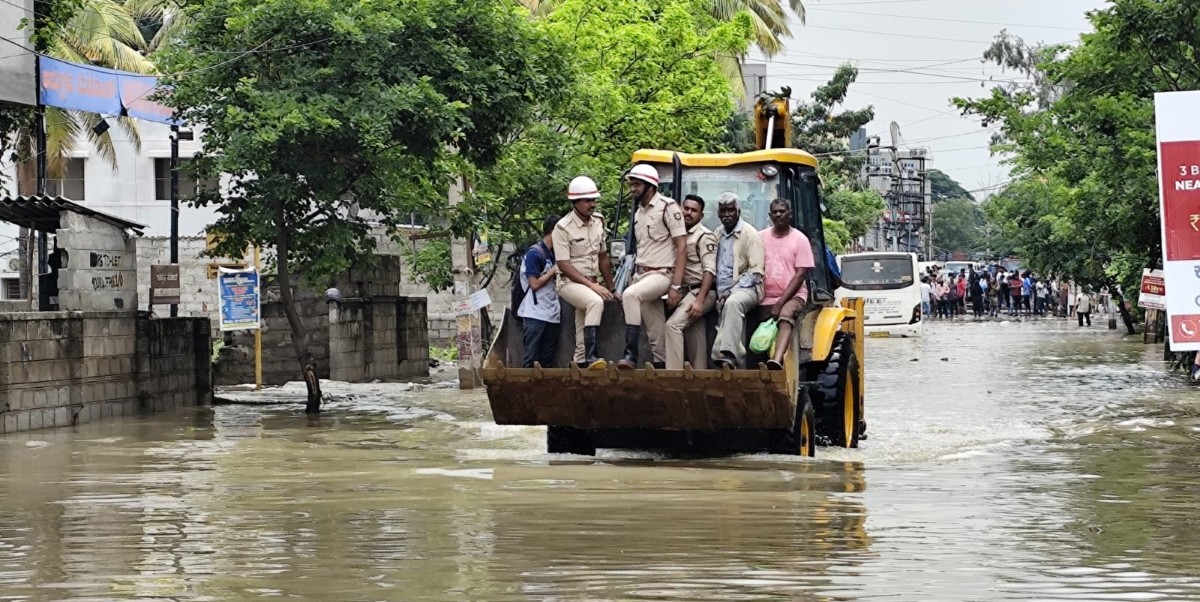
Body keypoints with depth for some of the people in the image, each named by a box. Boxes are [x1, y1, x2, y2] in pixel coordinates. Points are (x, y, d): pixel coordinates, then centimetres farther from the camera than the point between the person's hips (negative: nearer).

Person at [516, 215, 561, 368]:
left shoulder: (553, 253, 15)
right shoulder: (534, 253, -10)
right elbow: (534, 284, -14)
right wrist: (553, 272, -7)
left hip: (551, 314, 8)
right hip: (535, 314, -8)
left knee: (548, 359, 6)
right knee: (532, 358, -6)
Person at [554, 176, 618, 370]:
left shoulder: (598, 222, 8)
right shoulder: (563, 228, -13)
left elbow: (603, 258, 17)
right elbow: (563, 265, -17)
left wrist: (611, 288, 17)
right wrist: (592, 285, -23)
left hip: (591, 283, 7)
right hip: (570, 282, -7)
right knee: (596, 302, -34)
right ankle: (591, 357, -40)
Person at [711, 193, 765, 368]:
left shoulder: (749, 234, -1)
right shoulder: (718, 235, 19)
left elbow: (756, 272, -8)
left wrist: (731, 291, -17)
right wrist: (719, 294, 5)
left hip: (746, 287, -7)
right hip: (724, 293, 7)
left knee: (733, 303, -36)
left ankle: (727, 354, -51)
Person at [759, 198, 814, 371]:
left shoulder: (800, 239, 2)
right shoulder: (761, 238, 10)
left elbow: (801, 274, -4)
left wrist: (780, 303, -13)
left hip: (793, 295, -5)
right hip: (767, 297, 5)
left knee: (786, 317, -35)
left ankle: (777, 361, -58)